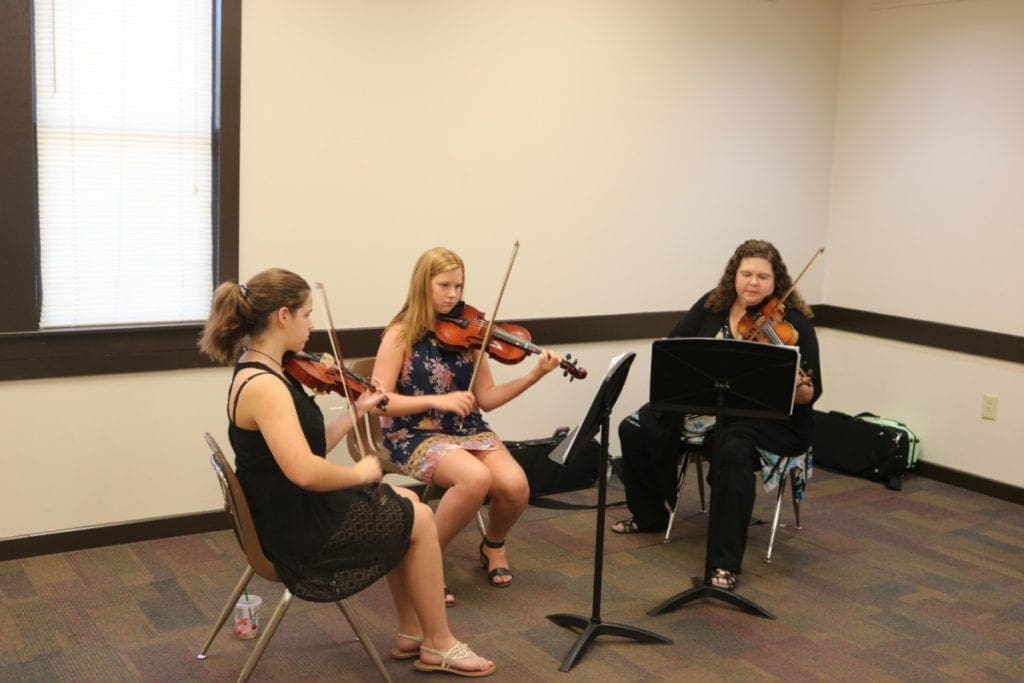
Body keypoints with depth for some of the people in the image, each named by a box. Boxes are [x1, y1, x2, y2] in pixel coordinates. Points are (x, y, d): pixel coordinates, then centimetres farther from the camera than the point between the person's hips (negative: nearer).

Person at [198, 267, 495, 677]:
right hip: (297, 527, -10)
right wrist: (360, 473, -20)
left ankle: (411, 634, 27)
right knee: (419, 521, 4)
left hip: (293, 513, 10)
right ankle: (439, 645, 19)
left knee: (406, 503, 21)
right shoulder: (264, 385, -27)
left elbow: (312, 447, 8)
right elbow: (305, 471, -37)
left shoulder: (261, 371, 5)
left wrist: (357, 411, 8)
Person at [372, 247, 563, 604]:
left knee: (515, 485, -23)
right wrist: (438, 400, -21)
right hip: (416, 434, -4)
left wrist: (534, 375, -8)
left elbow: (486, 398, 4)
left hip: (468, 429, 5)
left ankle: (493, 544, 12)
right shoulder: (401, 334, -6)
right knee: (476, 478, -34)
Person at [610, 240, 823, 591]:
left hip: (767, 419, -5)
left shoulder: (793, 323, -12)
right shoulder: (712, 305, 1)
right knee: (636, 429, -7)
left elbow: (810, 394, -13)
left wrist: (800, 387, -37)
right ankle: (650, 516, 16)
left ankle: (725, 564, -28)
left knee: (733, 453, -37)